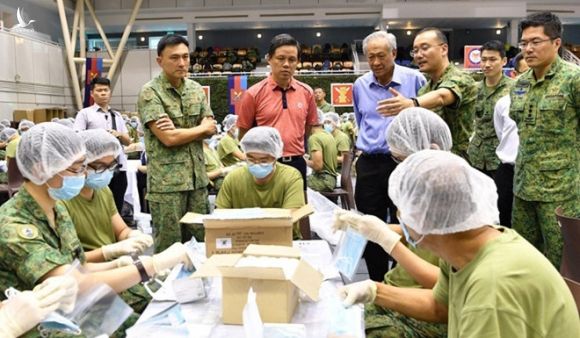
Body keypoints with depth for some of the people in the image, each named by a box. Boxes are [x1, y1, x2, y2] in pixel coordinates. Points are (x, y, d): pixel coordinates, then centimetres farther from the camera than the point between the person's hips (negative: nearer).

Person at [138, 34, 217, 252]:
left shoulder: (196, 89, 10)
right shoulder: (150, 92, -9)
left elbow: (211, 128, 5)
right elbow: (168, 138, -17)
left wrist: (180, 132, -12)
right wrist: (200, 128, -3)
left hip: (197, 178, 6)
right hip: (166, 181, -5)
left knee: (201, 240, 13)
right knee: (169, 246, 4)